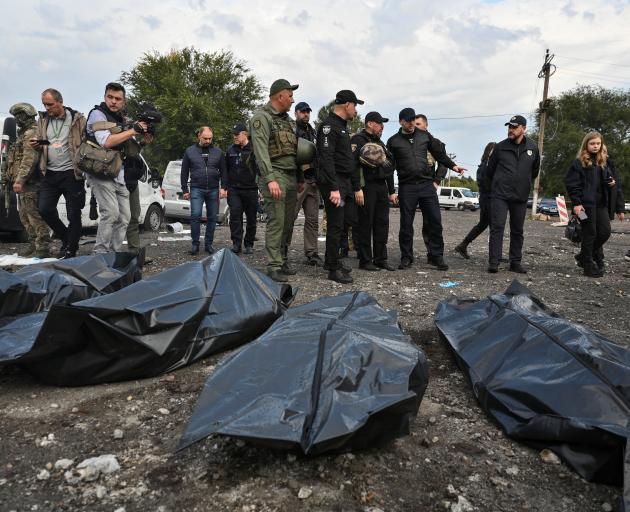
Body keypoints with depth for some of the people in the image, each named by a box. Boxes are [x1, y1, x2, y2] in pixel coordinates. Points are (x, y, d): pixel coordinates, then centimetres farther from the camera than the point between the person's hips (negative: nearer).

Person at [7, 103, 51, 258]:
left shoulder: (32, 133, -12)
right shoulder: (25, 133, 21)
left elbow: (30, 159, -23)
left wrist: (20, 180, -26)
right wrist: (18, 179, 17)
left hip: (29, 183, -11)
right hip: (24, 183, 11)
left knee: (35, 216, -10)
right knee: (26, 216, 14)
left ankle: (43, 249, -8)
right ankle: (34, 245, 21)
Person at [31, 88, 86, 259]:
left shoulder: (77, 119, -3)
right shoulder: (43, 120, 13)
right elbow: (41, 145, 21)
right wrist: (36, 145, -2)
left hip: (71, 173, -5)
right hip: (50, 173, 5)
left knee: (74, 214, 0)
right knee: (44, 209, 0)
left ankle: (70, 250, 12)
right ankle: (66, 237, 21)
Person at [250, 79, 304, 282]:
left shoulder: (288, 120, 20)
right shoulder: (262, 118, -7)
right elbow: (261, 151, -18)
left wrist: (300, 178, 22)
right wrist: (270, 179, -27)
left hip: (291, 177, 8)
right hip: (275, 175, -8)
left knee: (288, 222, 9)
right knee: (276, 222, -10)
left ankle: (283, 261, 19)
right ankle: (273, 267, -6)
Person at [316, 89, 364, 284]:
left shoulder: (343, 127, 21)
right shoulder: (329, 126, -12)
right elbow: (326, 159, -22)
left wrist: (357, 187, 22)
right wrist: (333, 188, -28)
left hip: (346, 183, 10)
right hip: (333, 183, -10)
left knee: (351, 221, 13)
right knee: (336, 226, -5)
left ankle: (331, 260, 24)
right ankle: (333, 269, 5)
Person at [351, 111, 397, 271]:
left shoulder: (380, 143, 23)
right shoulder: (357, 140, -2)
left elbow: (389, 167, 24)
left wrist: (391, 191, 21)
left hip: (382, 187, 8)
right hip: (367, 187, -8)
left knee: (382, 224, 8)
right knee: (366, 224, -5)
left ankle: (381, 259, 15)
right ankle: (365, 261, 2)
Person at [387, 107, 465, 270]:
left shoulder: (424, 136, 11)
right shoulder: (394, 141, 5)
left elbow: (439, 152, 17)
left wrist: (452, 165, 5)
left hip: (427, 184, 2)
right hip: (406, 187, -2)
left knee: (435, 220, -1)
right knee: (406, 224, 2)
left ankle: (437, 256, 9)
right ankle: (406, 257, 14)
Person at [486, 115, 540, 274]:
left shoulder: (532, 148, 4)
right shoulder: (500, 147, -1)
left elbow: (535, 170, 19)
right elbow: (490, 169, 12)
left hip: (521, 196, 3)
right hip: (500, 195, -2)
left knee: (517, 230, 9)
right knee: (497, 227, -9)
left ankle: (515, 262, 17)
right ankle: (493, 262, -8)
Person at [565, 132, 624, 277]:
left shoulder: (606, 162, 13)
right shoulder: (579, 163, 0)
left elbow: (616, 184, 13)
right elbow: (571, 184, -7)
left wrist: (619, 208, 8)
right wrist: (576, 203, -17)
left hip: (602, 204, 5)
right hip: (587, 204, -4)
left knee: (605, 232, -1)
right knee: (590, 234, -1)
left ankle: (584, 256, 19)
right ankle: (589, 265, 11)